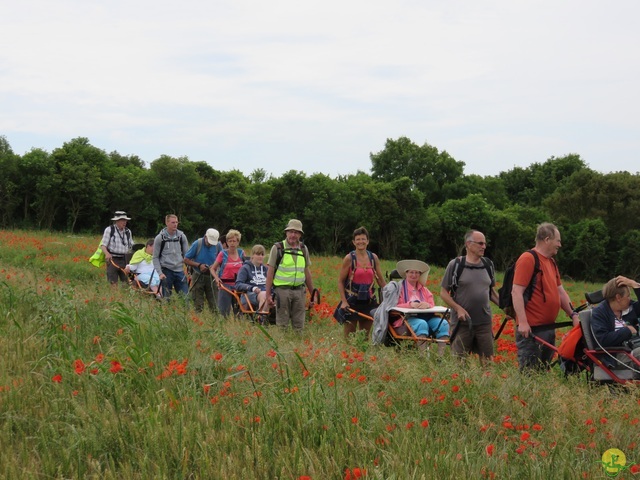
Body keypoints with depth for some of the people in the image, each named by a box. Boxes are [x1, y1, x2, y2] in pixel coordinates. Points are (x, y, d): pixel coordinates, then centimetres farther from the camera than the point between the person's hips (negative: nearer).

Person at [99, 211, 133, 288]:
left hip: (124, 259, 4)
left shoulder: (128, 231, 13)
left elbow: (132, 246, 21)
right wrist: (107, 253, -25)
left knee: (127, 281, -3)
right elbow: (103, 245, -6)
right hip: (113, 259, -4)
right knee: (113, 283, -5)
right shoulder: (109, 230, -2)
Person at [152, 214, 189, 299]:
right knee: (166, 297, 3)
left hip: (180, 270, 2)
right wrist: (160, 273, -10)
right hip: (166, 271, -2)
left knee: (185, 295, -1)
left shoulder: (181, 236, 4)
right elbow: (155, 257, -1)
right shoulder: (160, 238, -3)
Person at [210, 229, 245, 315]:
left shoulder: (241, 253, 6)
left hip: (238, 285, 3)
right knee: (224, 311, -3)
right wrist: (217, 278, -15)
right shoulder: (223, 254, -2)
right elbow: (212, 269, 2)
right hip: (225, 285, -3)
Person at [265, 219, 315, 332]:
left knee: (299, 325, 6)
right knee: (282, 324, 0)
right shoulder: (277, 248, -2)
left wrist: (313, 293, 15)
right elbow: (270, 272, -2)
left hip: (299, 290, 4)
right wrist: (268, 294, -7)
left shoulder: (303, 249, 10)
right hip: (282, 290, -4)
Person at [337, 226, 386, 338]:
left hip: (369, 301, 4)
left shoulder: (374, 258, 6)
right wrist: (344, 301, -12)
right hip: (352, 302, -4)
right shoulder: (349, 258, -5)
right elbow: (340, 281, -4)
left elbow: (381, 280, 13)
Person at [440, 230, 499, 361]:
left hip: (484, 322, 4)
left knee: (488, 360, 5)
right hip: (462, 322, -4)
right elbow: (443, 292, -1)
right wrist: (458, 309, -15)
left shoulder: (488, 265, 10)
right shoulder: (455, 265, -3)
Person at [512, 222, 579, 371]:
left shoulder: (551, 262, 18)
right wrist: (522, 322, -23)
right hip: (531, 329, -9)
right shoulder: (528, 259, -11)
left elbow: (560, 291, 22)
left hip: (549, 327, 9)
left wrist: (573, 314, 11)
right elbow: (516, 292, -17)